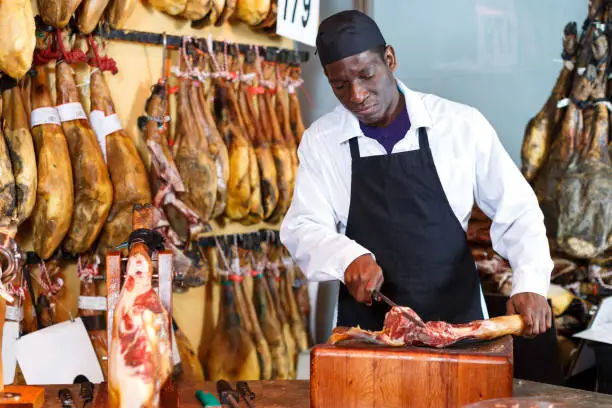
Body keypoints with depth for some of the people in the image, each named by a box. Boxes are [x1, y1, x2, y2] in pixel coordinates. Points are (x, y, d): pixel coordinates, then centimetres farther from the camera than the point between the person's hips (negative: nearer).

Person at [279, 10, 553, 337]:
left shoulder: (461, 125, -2)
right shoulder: (320, 141, 3)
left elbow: (515, 211, 5)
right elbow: (301, 228, -1)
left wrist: (530, 284, -11)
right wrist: (350, 258, -21)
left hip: (457, 321, -1)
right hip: (365, 330, 1)